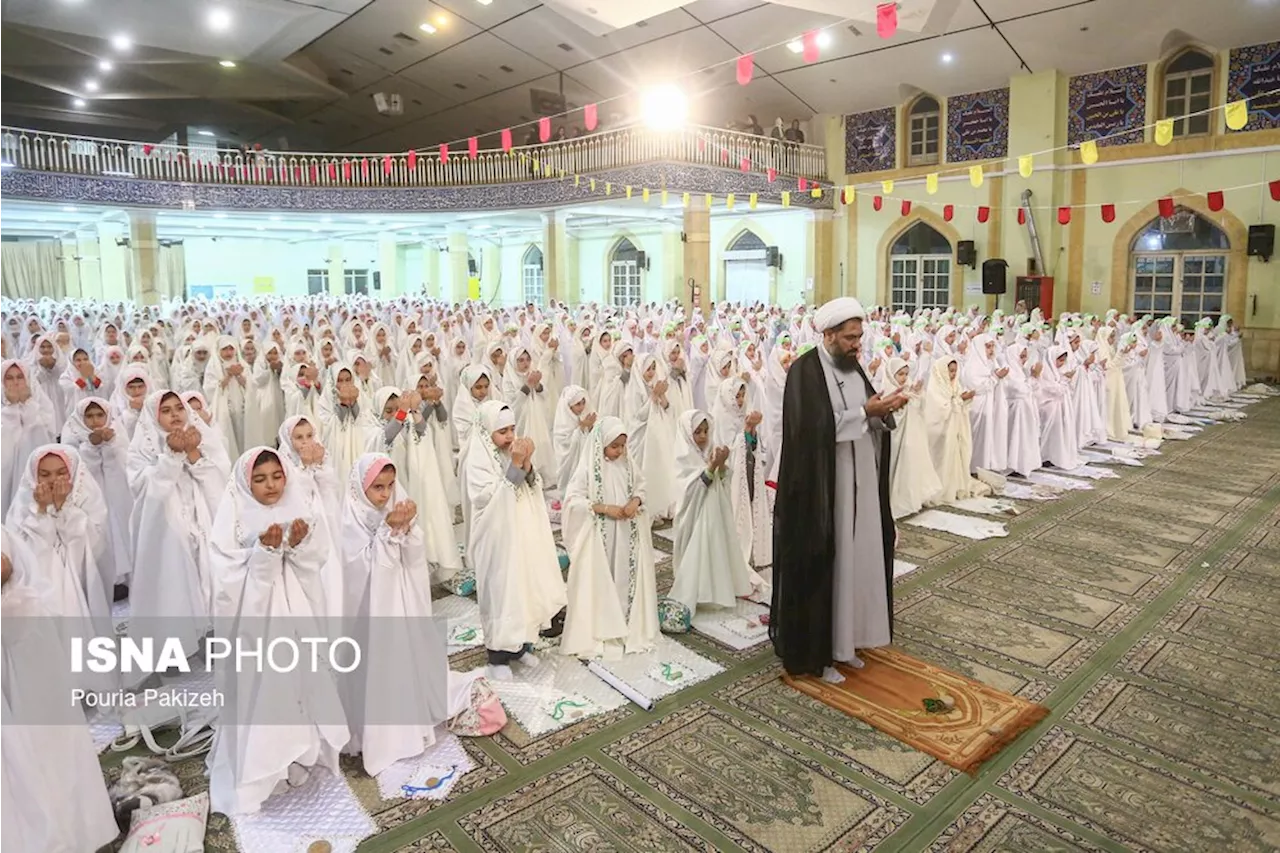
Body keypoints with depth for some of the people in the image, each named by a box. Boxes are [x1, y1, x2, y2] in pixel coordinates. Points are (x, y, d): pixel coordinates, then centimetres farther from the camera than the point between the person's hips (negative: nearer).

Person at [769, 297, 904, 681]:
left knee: (855, 558, 14)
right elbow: (814, 427, -23)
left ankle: (844, 640, 28)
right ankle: (815, 650, 12)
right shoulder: (805, 370, -13)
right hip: (821, 489, -8)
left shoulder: (853, 366, 11)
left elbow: (871, 422, 13)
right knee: (823, 564, -1)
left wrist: (883, 411, -8)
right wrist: (865, 413, -21)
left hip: (859, 485, 8)